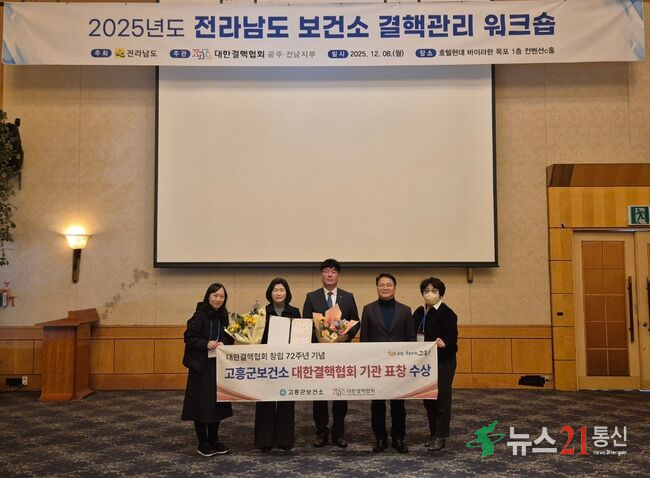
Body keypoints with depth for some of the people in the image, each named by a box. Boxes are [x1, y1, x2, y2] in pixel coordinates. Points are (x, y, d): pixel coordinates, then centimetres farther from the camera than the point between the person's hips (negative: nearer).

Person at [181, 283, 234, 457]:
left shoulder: (223, 316, 7)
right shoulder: (200, 315, -12)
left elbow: (229, 338, 12)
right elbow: (189, 337, -13)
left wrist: (223, 343, -8)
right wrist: (206, 344, -24)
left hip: (218, 365, 6)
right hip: (201, 366, -6)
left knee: (217, 403, 12)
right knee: (202, 404, 0)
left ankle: (214, 440, 25)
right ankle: (202, 443, 13)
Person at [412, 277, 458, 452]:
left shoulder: (447, 313, -10)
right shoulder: (418, 312, 9)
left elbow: (452, 339, -16)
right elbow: (413, 336, 12)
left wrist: (443, 343, -35)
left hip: (443, 363, -6)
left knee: (442, 399, 0)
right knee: (428, 399, 12)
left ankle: (440, 437, 9)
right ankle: (433, 434, 25)